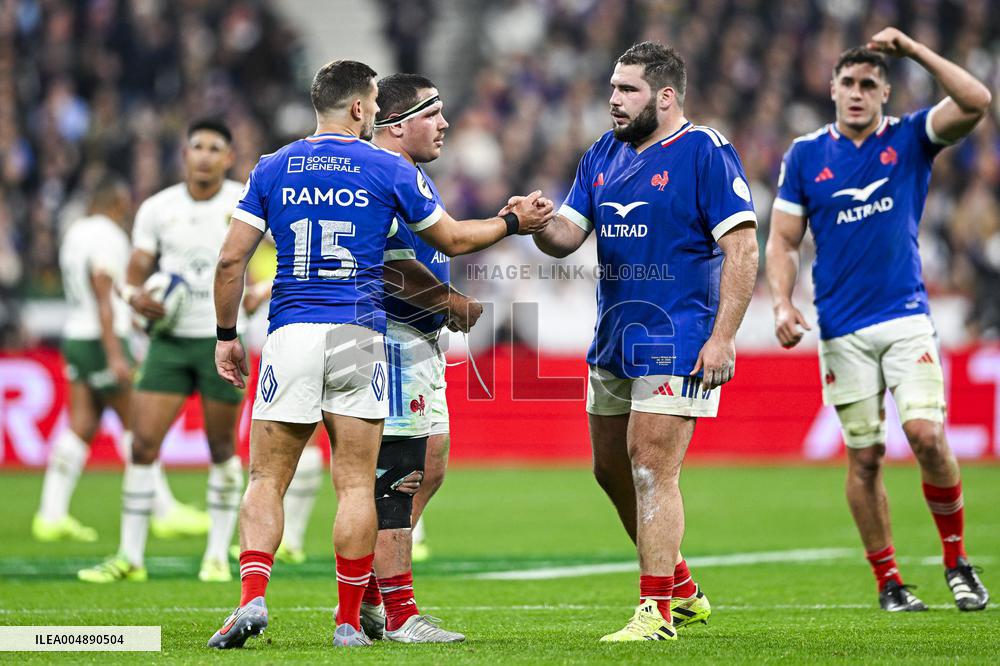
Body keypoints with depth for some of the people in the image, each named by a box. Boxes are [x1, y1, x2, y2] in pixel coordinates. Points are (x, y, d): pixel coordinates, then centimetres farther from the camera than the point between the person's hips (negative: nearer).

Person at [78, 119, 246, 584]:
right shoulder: (157, 209, 2)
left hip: (222, 338, -2)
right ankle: (130, 556, 1)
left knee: (222, 448, 3)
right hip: (169, 337, 2)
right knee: (144, 443, -5)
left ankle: (218, 555, 15)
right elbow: (136, 271, 5)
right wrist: (136, 295, -17)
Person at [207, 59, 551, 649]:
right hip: (358, 339, -1)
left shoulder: (273, 169, 7)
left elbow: (232, 258, 4)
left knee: (266, 480, 5)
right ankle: (349, 621, 4)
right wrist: (514, 223, 29)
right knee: (356, 485, 4)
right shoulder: (389, 170, 3)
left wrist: (226, 335, 13)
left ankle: (252, 599, -13)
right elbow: (453, 240, 13)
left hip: (290, 335, 1)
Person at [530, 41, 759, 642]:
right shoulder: (604, 155, 13)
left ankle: (657, 612, -5)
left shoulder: (705, 153, -10)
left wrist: (723, 338, -20)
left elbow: (742, 250, -14)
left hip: (676, 344, -8)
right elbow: (570, 234, 10)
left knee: (652, 472, -11)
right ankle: (682, 588, 30)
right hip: (614, 341, 9)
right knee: (612, 470, 14)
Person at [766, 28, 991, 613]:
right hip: (842, 331, 1)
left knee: (927, 434, -15)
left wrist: (912, 48, -14)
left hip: (907, 317, -1)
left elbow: (976, 102, -13)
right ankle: (888, 580, 12)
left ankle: (957, 560, 4)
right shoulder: (805, 155, 5)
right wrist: (783, 304, -8)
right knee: (864, 456, 2)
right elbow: (784, 240, 7)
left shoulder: (910, 138, 3)